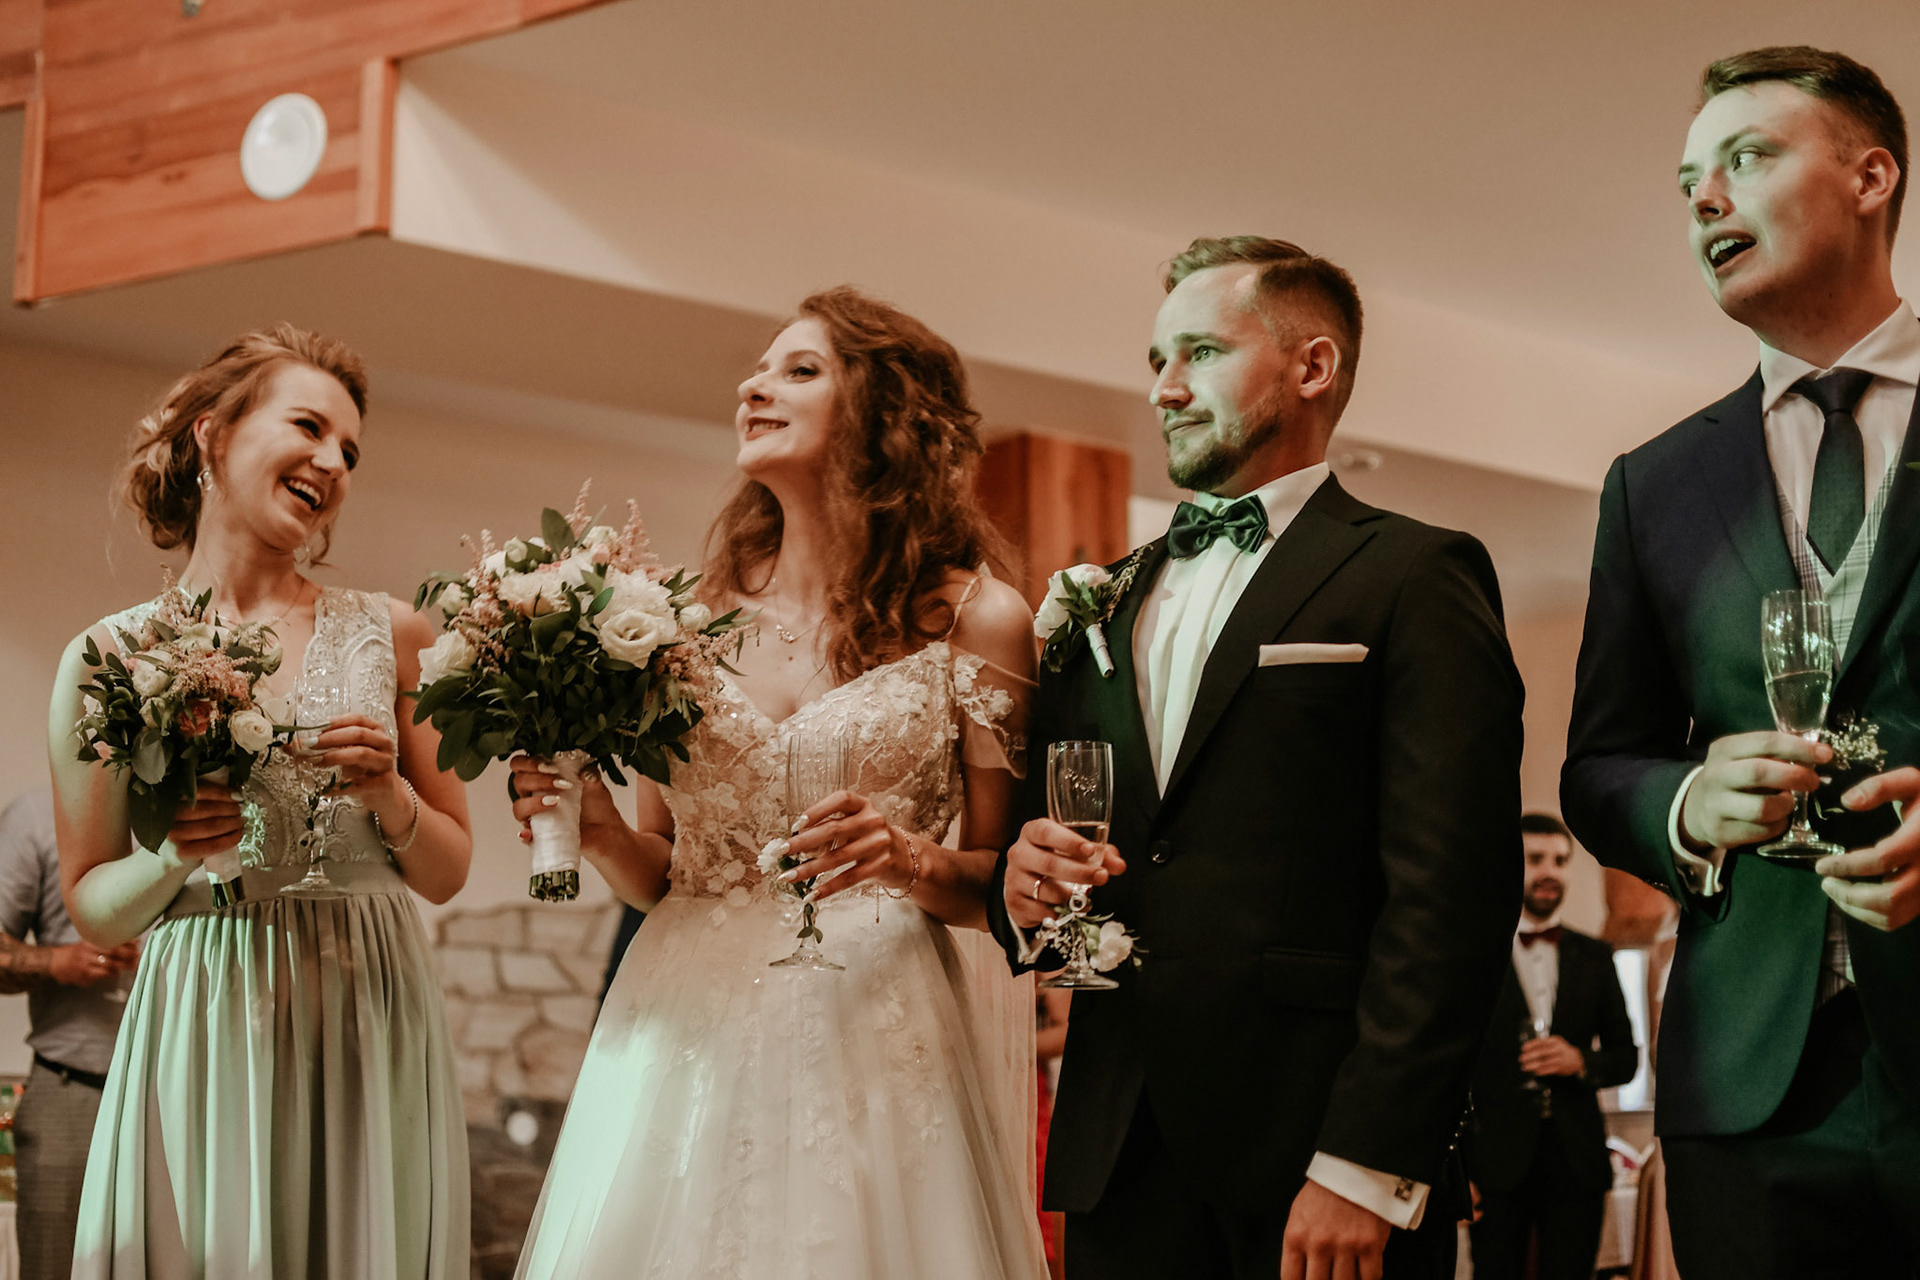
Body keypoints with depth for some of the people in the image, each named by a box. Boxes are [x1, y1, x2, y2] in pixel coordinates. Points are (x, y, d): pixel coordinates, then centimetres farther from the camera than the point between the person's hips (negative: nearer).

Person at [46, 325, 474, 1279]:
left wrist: (391, 801, -7)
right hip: (202, 1043, -1)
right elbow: (92, 909, 7)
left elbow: (447, 871, 12)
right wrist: (172, 859, -13)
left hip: (372, 1036, 1)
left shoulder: (391, 637, 7)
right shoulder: (106, 658, 3)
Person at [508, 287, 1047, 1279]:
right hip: (691, 1043, 3)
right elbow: (662, 875, 14)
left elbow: (1008, 886, 3)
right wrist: (598, 827, -6)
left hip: (874, 1039, -3)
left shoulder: (974, 619, 0)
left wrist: (919, 864, -17)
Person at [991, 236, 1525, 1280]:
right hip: (1117, 1155, 5)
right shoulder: (1106, 604, 19)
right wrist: (1023, 879, -2)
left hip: (1306, 1148, -5)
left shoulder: (1416, 578, -1)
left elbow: (1450, 891, -11)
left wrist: (1367, 1168, -19)